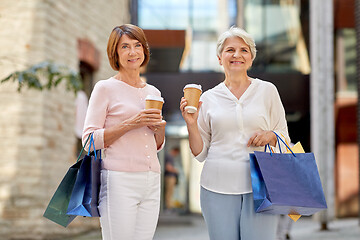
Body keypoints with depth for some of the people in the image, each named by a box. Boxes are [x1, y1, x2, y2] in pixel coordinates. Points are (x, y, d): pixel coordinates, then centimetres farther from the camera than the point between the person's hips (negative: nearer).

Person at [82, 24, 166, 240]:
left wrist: (159, 129, 2)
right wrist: (130, 124, -14)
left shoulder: (153, 92, 16)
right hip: (119, 181, -6)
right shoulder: (105, 88, -1)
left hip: (152, 182, 6)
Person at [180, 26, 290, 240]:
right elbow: (200, 153, 10)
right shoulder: (208, 98, 9)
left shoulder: (267, 90, 8)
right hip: (218, 188, 1)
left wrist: (270, 136, -9)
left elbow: (285, 138, 12)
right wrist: (191, 124, -6)